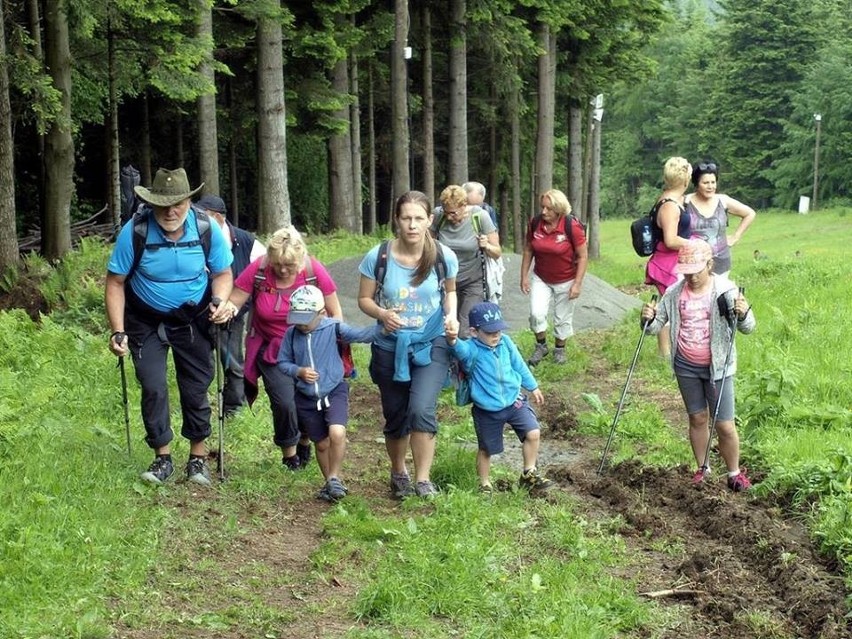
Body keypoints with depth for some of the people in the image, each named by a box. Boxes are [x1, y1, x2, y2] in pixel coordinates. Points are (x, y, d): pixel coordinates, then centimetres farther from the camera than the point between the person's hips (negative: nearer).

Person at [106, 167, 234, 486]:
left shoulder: (207, 229, -17)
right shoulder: (135, 231, -23)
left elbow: (222, 273, -2)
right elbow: (115, 282, -15)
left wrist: (219, 300, -24)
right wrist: (118, 331, -22)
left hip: (193, 320, 1)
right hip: (147, 322, -1)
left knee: (196, 389, 5)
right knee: (153, 388, -7)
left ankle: (198, 458, 20)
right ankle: (162, 458, 9)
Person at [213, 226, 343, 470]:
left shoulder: (314, 271, -13)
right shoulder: (258, 270, -15)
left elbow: (335, 313, -3)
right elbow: (233, 303, -7)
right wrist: (228, 309, -31)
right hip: (272, 350, -1)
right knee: (284, 402, -16)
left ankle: (305, 441, 29)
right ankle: (289, 453, 12)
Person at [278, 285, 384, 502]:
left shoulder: (333, 328, -12)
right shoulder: (291, 334, -4)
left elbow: (360, 335, -21)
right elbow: (282, 362, 4)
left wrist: (382, 326, -37)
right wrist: (298, 371, -15)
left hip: (334, 391, -3)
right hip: (306, 398, 3)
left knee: (337, 433, -26)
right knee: (321, 444, 13)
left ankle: (334, 478, -6)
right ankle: (330, 483, 34)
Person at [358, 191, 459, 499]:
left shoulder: (444, 257, -10)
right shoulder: (377, 257, -13)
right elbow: (364, 299, -2)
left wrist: (451, 313, -9)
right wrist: (382, 314, -22)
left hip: (431, 345, -1)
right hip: (390, 347, 1)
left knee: (421, 410, -22)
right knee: (395, 417, 14)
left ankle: (423, 480, -8)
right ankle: (398, 472, 42)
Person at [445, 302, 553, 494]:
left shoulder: (505, 343, -3)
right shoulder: (472, 350, -19)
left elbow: (519, 365, 12)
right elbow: (461, 349, -44)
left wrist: (533, 387, 22)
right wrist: (452, 340, -67)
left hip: (514, 400, 4)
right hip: (487, 410, -4)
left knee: (533, 433, -8)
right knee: (486, 449, 10)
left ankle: (529, 474, 12)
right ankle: (484, 485, 31)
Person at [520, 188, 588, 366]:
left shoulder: (572, 226, -22)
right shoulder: (535, 223, -12)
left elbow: (583, 255, -15)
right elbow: (528, 250, 2)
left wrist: (577, 284, -17)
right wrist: (524, 276, 1)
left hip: (566, 281, -2)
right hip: (541, 279, 2)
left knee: (563, 318, 10)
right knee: (536, 313, -13)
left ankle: (559, 349, 34)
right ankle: (541, 346, 11)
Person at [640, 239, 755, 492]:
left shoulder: (726, 290, -13)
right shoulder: (674, 293, -4)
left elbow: (747, 328, -14)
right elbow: (656, 326, 3)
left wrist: (743, 313, -37)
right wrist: (648, 318, -20)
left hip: (717, 367, -3)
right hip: (686, 367, 3)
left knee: (724, 425, -2)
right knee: (697, 418, 15)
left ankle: (734, 473, 16)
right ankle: (702, 468, 31)